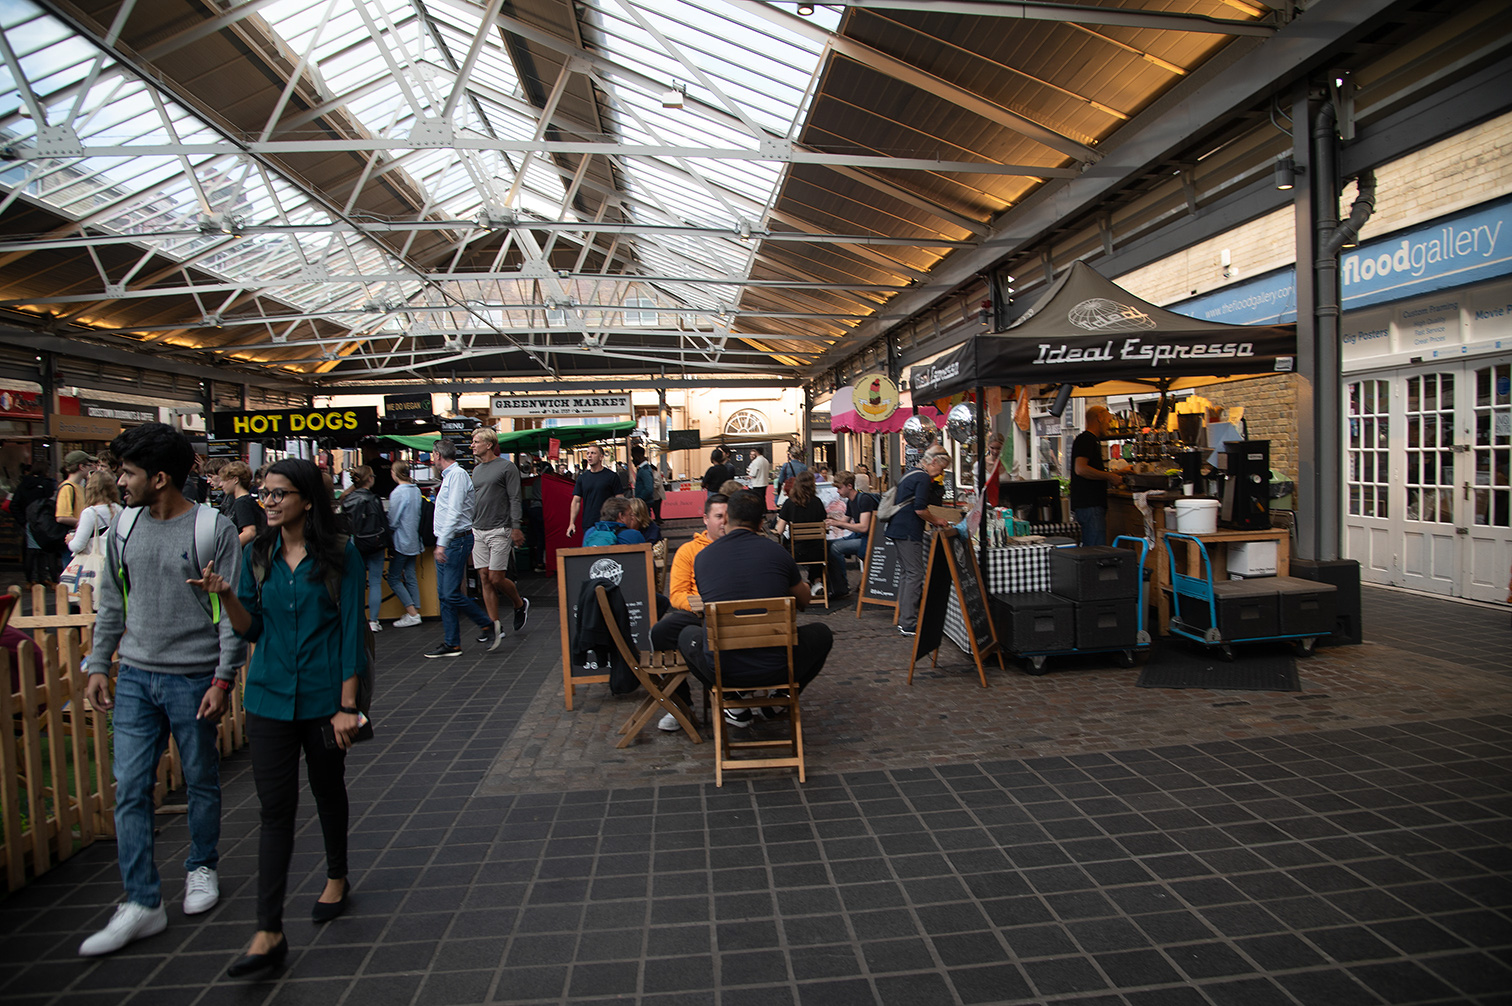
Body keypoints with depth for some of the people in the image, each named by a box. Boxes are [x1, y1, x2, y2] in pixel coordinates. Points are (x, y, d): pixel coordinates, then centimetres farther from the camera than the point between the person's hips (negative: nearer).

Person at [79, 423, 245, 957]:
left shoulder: (214, 529, -11)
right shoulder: (124, 527, 5)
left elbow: (234, 611, -11)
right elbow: (111, 603, 15)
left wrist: (223, 678, -14)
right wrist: (98, 665, 11)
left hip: (194, 678, -4)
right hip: (135, 678, 5)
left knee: (201, 782, 10)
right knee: (130, 788, 3)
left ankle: (203, 868, 32)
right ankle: (142, 903, 12)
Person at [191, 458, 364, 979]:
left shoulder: (339, 553, -8)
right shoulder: (257, 555, 3)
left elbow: (350, 628, -9)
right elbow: (252, 629, 6)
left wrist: (347, 705, -12)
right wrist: (226, 595, -15)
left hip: (323, 696, -2)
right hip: (269, 696, 3)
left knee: (328, 790, 16)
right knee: (274, 808, 1)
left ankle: (337, 878, 40)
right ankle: (269, 932, 7)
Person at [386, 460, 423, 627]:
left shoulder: (398, 493, -17)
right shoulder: (416, 490, 5)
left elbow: (392, 522, -14)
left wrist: (389, 540, 1)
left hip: (401, 542, -7)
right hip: (413, 541, 7)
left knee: (393, 578, 1)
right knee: (410, 577, 11)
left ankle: (412, 614, -4)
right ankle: (415, 611, 12)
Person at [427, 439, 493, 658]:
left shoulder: (457, 475, -12)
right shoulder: (448, 476, 18)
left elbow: (454, 513, -21)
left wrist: (442, 543, -24)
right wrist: (441, 543, 19)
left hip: (456, 541, -10)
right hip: (445, 544, 10)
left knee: (451, 594, -11)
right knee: (444, 596, 8)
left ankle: (488, 624, 4)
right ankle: (451, 644, 12)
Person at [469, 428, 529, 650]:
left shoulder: (506, 467, -4)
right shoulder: (476, 470, 17)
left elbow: (515, 499, -8)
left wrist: (515, 527, -15)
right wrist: (468, 526, 17)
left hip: (499, 530, -7)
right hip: (478, 531, 7)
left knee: (496, 578, -8)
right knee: (484, 578, 3)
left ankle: (520, 605, 20)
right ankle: (494, 625, 8)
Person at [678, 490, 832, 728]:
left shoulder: (703, 557, -1)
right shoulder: (776, 552, -3)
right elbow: (803, 602, 14)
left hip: (722, 670, 1)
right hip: (776, 668, 0)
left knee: (687, 634, 33)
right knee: (822, 633, 28)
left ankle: (735, 708, 23)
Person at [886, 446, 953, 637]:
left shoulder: (911, 474, 20)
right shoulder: (923, 478, -12)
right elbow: (920, 509, -18)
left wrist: (933, 521, 24)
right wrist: (937, 521, -2)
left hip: (897, 528, 11)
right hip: (908, 532, -11)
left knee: (906, 573, 14)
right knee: (915, 574, -7)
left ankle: (904, 618, 18)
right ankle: (909, 623, -6)